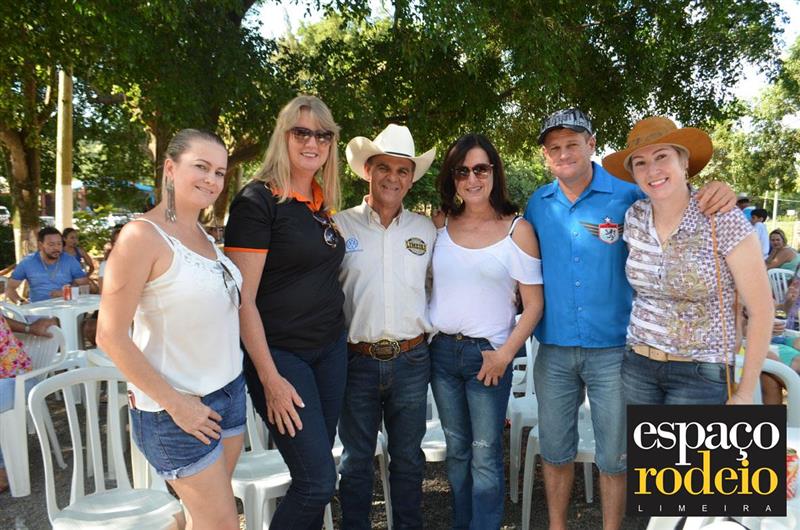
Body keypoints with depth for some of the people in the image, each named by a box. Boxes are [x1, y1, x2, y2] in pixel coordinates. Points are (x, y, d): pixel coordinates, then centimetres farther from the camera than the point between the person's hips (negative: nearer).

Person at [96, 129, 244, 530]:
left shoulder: (206, 237, 7)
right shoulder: (142, 235, -16)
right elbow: (110, 337, -18)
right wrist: (175, 404, -17)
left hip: (229, 392, 7)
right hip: (176, 407, -7)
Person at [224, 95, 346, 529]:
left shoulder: (322, 203, 10)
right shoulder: (258, 200, -12)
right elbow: (242, 298, -15)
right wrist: (270, 379, -16)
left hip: (331, 348, 7)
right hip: (282, 354, -7)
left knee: (314, 476, 13)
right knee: (319, 481, -6)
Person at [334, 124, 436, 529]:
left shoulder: (426, 229, 6)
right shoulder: (340, 225, -2)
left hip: (411, 360, 2)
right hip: (357, 360, -2)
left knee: (408, 458, 16)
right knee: (356, 460, 12)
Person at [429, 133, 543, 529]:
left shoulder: (517, 230, -5)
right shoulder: (439, 224, 3)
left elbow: (534, 304, -5)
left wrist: (505, 354, -11)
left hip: (488, 354, -3)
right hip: (442, 350, 4)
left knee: (485, 456, 1)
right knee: (456, 451, 16)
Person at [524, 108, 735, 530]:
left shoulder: (628, 194, -8)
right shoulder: (537, 204, 3)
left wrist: (719, 196, -22)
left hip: (613, 348, -2)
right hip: (553, 348, 3)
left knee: (613, 457, 12)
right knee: (555, 452, 16)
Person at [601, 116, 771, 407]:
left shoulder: (724, 221, -13)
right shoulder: (633, 217, -1)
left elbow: (761, 309, -9)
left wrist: (745, 393, -6)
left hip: (701, 373, -4)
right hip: (637, 365, 4)